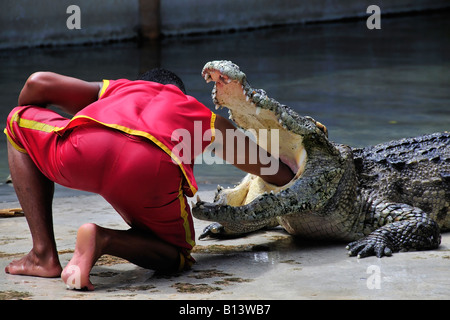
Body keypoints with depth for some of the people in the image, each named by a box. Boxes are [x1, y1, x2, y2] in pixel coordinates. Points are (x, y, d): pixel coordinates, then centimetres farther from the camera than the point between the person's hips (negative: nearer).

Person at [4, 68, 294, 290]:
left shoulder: (117, 89, 41)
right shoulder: (205, 117, 39)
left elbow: (37, 83, 31)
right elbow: (271, 171, 42)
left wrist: (20, 125, 51)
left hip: (83, 149, 0)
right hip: (154, 170, 0)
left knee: (18, 123, 32)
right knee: (176, 256, 29)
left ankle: (44, 255, 20)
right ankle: (104, 240, -5)